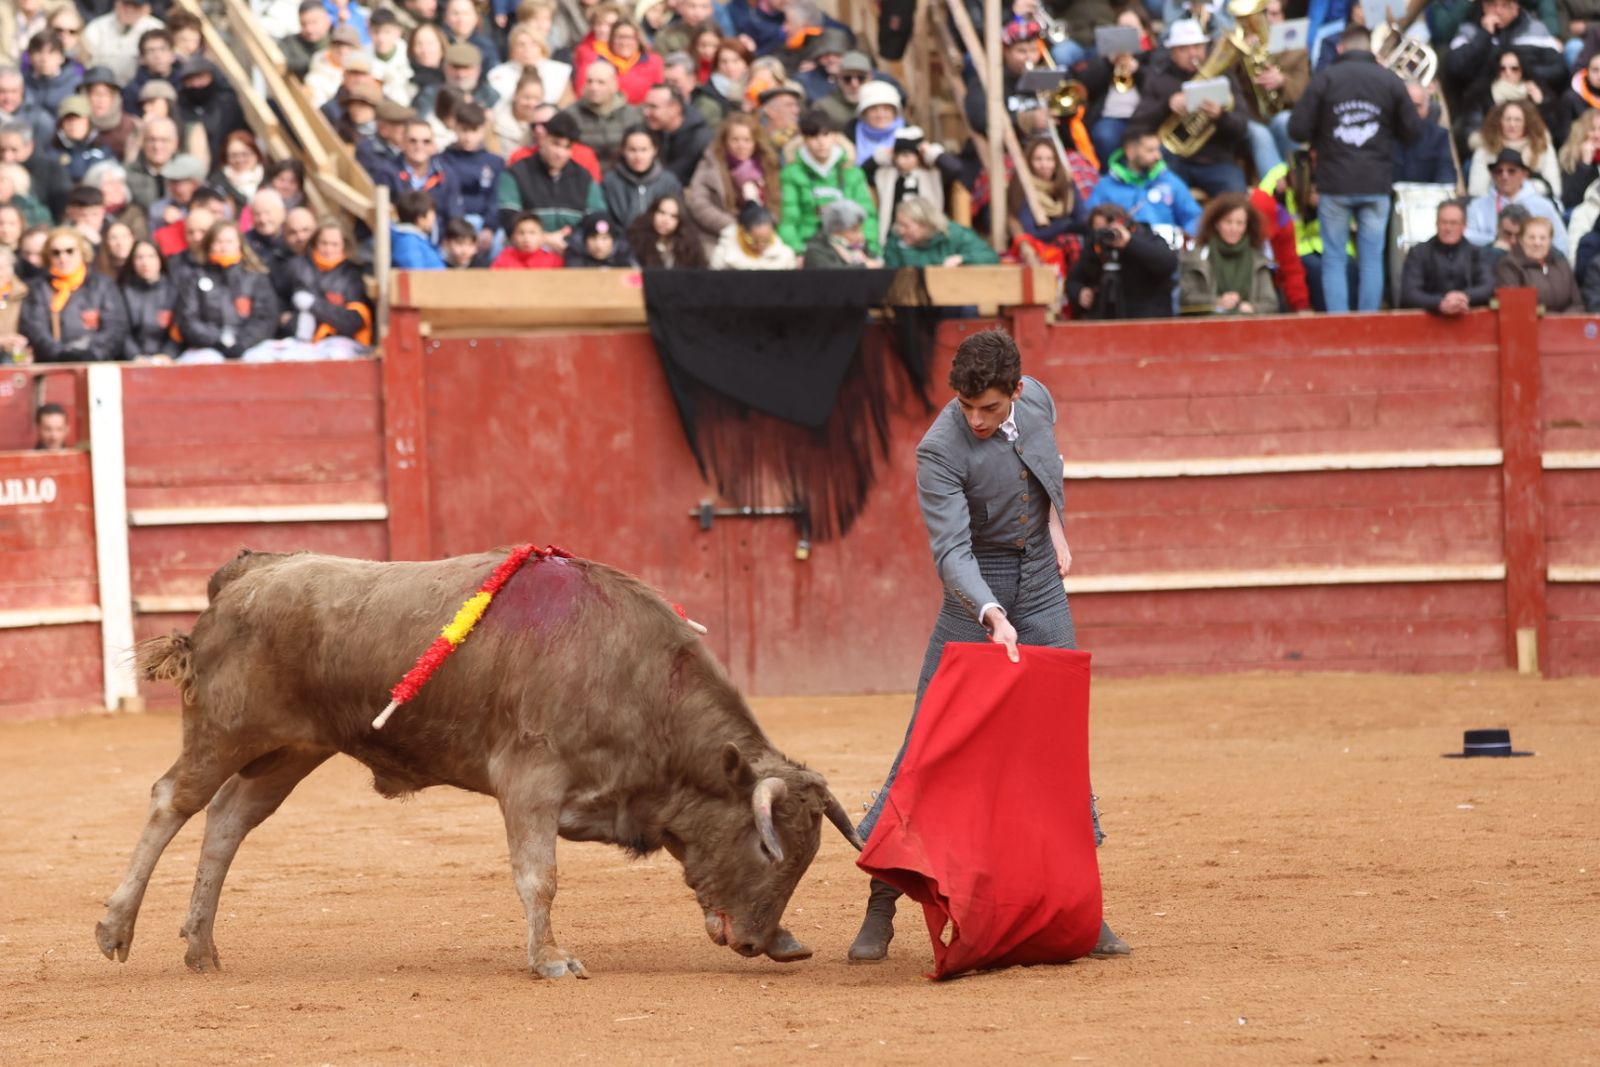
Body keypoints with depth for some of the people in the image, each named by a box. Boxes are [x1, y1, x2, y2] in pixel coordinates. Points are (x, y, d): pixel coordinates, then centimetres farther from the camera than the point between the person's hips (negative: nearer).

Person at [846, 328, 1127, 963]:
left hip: (1042, 588, 4)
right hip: (975, 598, -4)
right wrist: (992, 616, -43)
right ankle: (881, 905, 0)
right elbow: (952, 550, -30)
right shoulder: (941, 450, -23)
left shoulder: (1037, 400, -6)